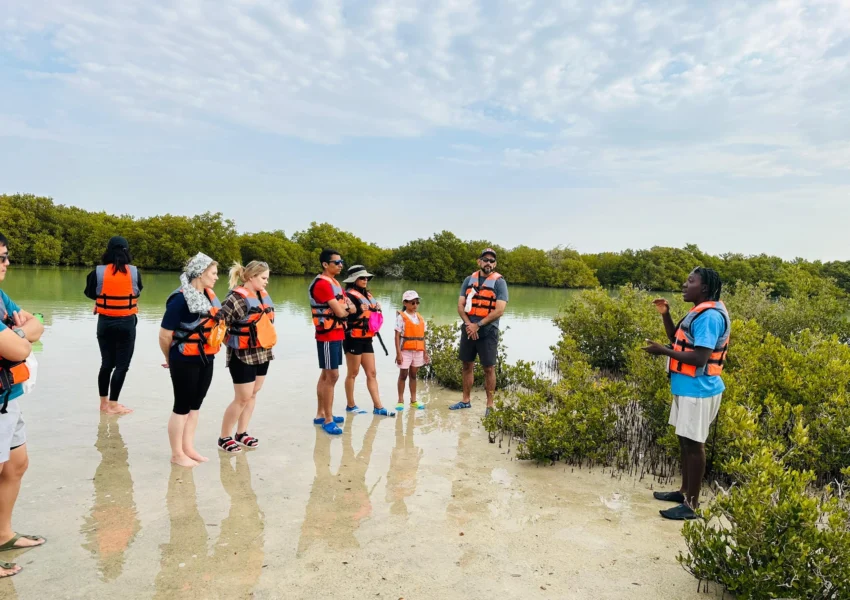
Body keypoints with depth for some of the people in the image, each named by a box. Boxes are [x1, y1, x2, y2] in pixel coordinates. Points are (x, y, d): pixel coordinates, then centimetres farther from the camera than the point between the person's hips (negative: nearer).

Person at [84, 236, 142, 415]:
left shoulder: (98, 272, -5)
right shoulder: (134, 272, -7)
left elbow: (90, 294, 6)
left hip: (105, 322, 3)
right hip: (126, 324, -2)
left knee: (106, 363, 15)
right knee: (122, 365, 4)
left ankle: (104, 402, 23)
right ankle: (113, 404, 5)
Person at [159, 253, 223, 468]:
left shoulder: (209, 295, 3)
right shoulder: (181, 299, -19)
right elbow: (164, 334, -15)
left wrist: (209, 352, 16)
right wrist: (170, 359, -1)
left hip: (206, 359, 7)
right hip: (185, 361, -7)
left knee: (195, 406, 15)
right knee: (182, 406, 4)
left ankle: (188, 448, 28)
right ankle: (177, 454, 16)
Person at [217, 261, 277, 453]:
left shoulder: (263, 295, 6)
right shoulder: (237, 297, -18)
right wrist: (232, 341, -15)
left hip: (262, 352, 8)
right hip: (243, 355, -8)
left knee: (253, 394, 14)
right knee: (243, 398, -1)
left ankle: (241, 433, 28)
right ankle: (224, 437, 14)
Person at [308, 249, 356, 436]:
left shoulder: (335, 283, 15)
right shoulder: (322, 284, -17)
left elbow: (352, 309, 11)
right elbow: (340, 312, -20)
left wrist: (344, 307, -10)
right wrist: (345, 308, 0)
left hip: (336, 335, 10)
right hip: (328, 336, -10)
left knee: (326, 375, 14)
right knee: (332, 376, -7)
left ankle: (320, 414, 22)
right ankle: (328, 419, 0)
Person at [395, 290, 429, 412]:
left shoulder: (420, 318, 9)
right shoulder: (401, 317, -6)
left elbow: (422, 337, 12)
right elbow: (397, 336, -10)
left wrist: (425, 353, 9)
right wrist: (398, 353, -15)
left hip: (418, 351, 5)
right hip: (405, 351, -5)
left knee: (413, 375, 12)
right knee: (403, 375, 3)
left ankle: (413, 401, 18)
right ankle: (400, 401, 11)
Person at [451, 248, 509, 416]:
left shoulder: (499, 282, -5)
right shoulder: (469, 280, 7)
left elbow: (499, 310, -13)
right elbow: (460, 305, 4)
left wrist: (478, 325, -15)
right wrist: (468, 325, -12)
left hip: (487, 332, -4)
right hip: (468, 330, 4)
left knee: (489, 369, 0)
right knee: (467, 365, 12)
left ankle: (490, 405, 9)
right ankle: (466, 401, 23)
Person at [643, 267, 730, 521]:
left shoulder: (709, 316, -19)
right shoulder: (699, 312, 13)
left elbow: (700, 358, -24)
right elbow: (678, 340, 22)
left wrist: (663, 351, -20)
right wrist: (666, 315, 9)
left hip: (698, 390, -10)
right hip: (687, 387, 10)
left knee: (694, 444, -3)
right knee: (685, 441, 17)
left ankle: (692, 504, 5)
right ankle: (684, 491, 30)